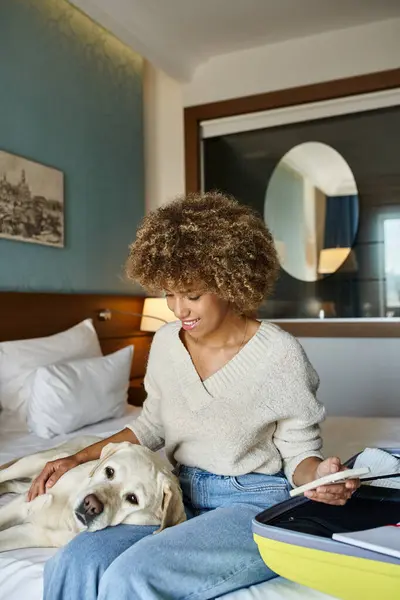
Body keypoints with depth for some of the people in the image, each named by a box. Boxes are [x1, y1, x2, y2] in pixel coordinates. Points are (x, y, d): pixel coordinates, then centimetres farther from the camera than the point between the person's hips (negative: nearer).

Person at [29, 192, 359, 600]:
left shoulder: (280, 353, -13)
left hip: (253, 504, -4)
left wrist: (319, 475, -26)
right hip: (178, 494, 5)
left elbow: (300, 452, -4)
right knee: (73, 564, -22)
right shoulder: (166, 343, 2)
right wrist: (80, 458, 6)